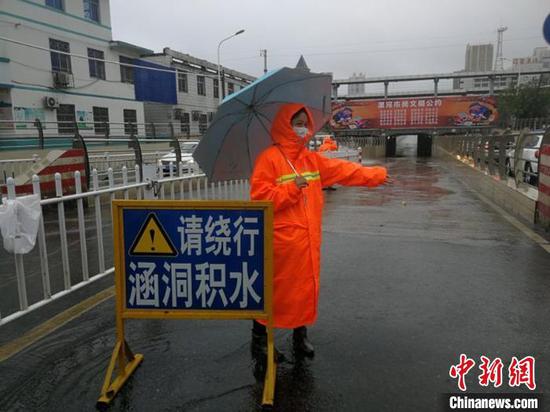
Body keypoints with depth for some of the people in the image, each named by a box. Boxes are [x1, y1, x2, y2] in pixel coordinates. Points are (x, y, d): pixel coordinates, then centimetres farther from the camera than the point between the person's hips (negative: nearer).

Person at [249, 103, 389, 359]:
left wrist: (378, 174, 13)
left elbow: (343, 170, 13)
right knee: (273, 289, 4)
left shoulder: (313, 159, 11)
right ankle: (259, 338, 22)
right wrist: (291, 188, -20)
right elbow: (260, 198, -14)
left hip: (307, 239, 6)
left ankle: (300, 335, 30)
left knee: (306, 287, 13)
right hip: (280, 240, -6)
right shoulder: (269, 158, -9)